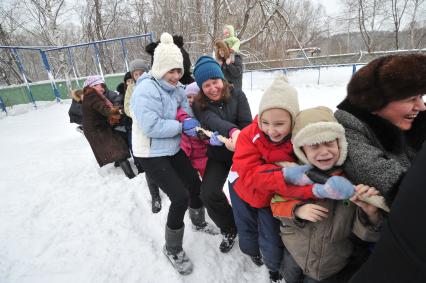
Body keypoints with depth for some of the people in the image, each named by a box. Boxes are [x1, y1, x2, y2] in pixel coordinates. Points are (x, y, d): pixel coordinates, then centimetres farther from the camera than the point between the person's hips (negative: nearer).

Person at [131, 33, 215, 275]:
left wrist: (191, 123, -14)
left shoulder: (176, 87, 5)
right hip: (151, 154, -8)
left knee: (195, 184, 17)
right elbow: (151, 126, -29)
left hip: (173, 149, 9)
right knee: (180, 197, -11)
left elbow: (186, 110, 8)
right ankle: (173, 250, 17)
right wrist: (182, 126, -22)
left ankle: (199, 223, 47)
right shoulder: (147, 90, -21)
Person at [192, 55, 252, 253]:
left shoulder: (237, 95, -5)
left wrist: (237, 140, -32)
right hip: (218, 155, 1)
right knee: (209, 194, -13)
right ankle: (229, 229, 16)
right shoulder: (199, 105, -6)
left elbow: (247, 124, -11)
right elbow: (213, 121, -27)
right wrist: (232, 131, -47)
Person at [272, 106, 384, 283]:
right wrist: (297, 210, -28)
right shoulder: (296, 174, -21)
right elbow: (277, 204, -9)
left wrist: (370, 213, -36)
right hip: (293, 253, 1)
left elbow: (365, 234, -16)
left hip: (332, 267, -1)